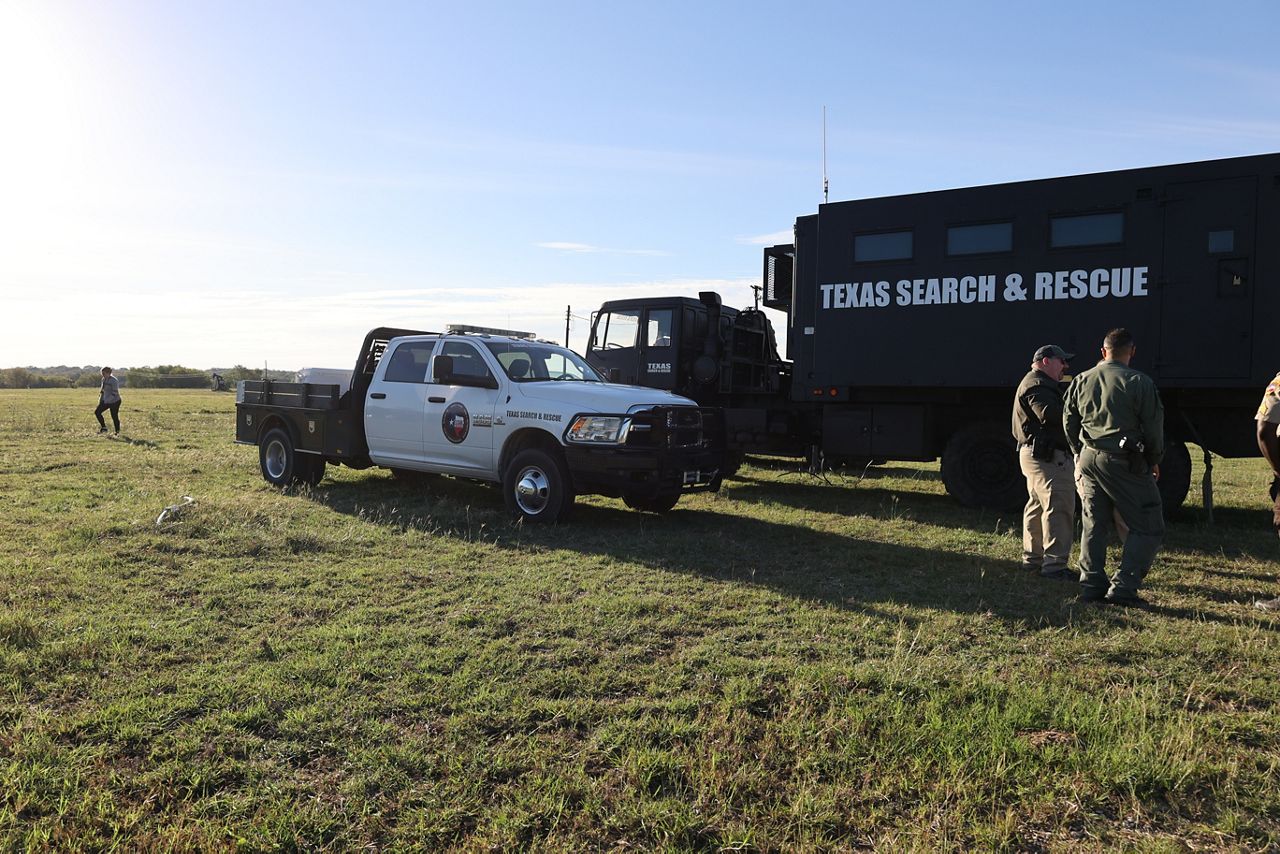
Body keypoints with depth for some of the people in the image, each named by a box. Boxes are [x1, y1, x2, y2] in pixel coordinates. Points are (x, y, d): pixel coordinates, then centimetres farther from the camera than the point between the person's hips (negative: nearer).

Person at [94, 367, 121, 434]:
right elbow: (102, 390, 18)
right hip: (105, 401, 8)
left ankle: (117, 431, 14)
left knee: (114, 417, -2)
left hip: (114, 402, -8)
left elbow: (114, 393, -22)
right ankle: (103, 427, 8)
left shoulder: (114, 381, -19)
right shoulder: (104, 379, 6)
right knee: (97, 412, -1)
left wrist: (107, 400, -26)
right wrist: (100, 399, 10)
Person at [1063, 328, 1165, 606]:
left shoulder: (1081, 381, 8)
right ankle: (1123, 586, -3)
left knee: (1094, 526, 14)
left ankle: (1092, 585, 15)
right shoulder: (1139, 382, -9)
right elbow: (1153, 427, -6)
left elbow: (1069, 424, 14)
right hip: (1125, 463, -6)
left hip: (1089, 460, 6)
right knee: (1147, 528, 4)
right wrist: (1154, 461, 8)